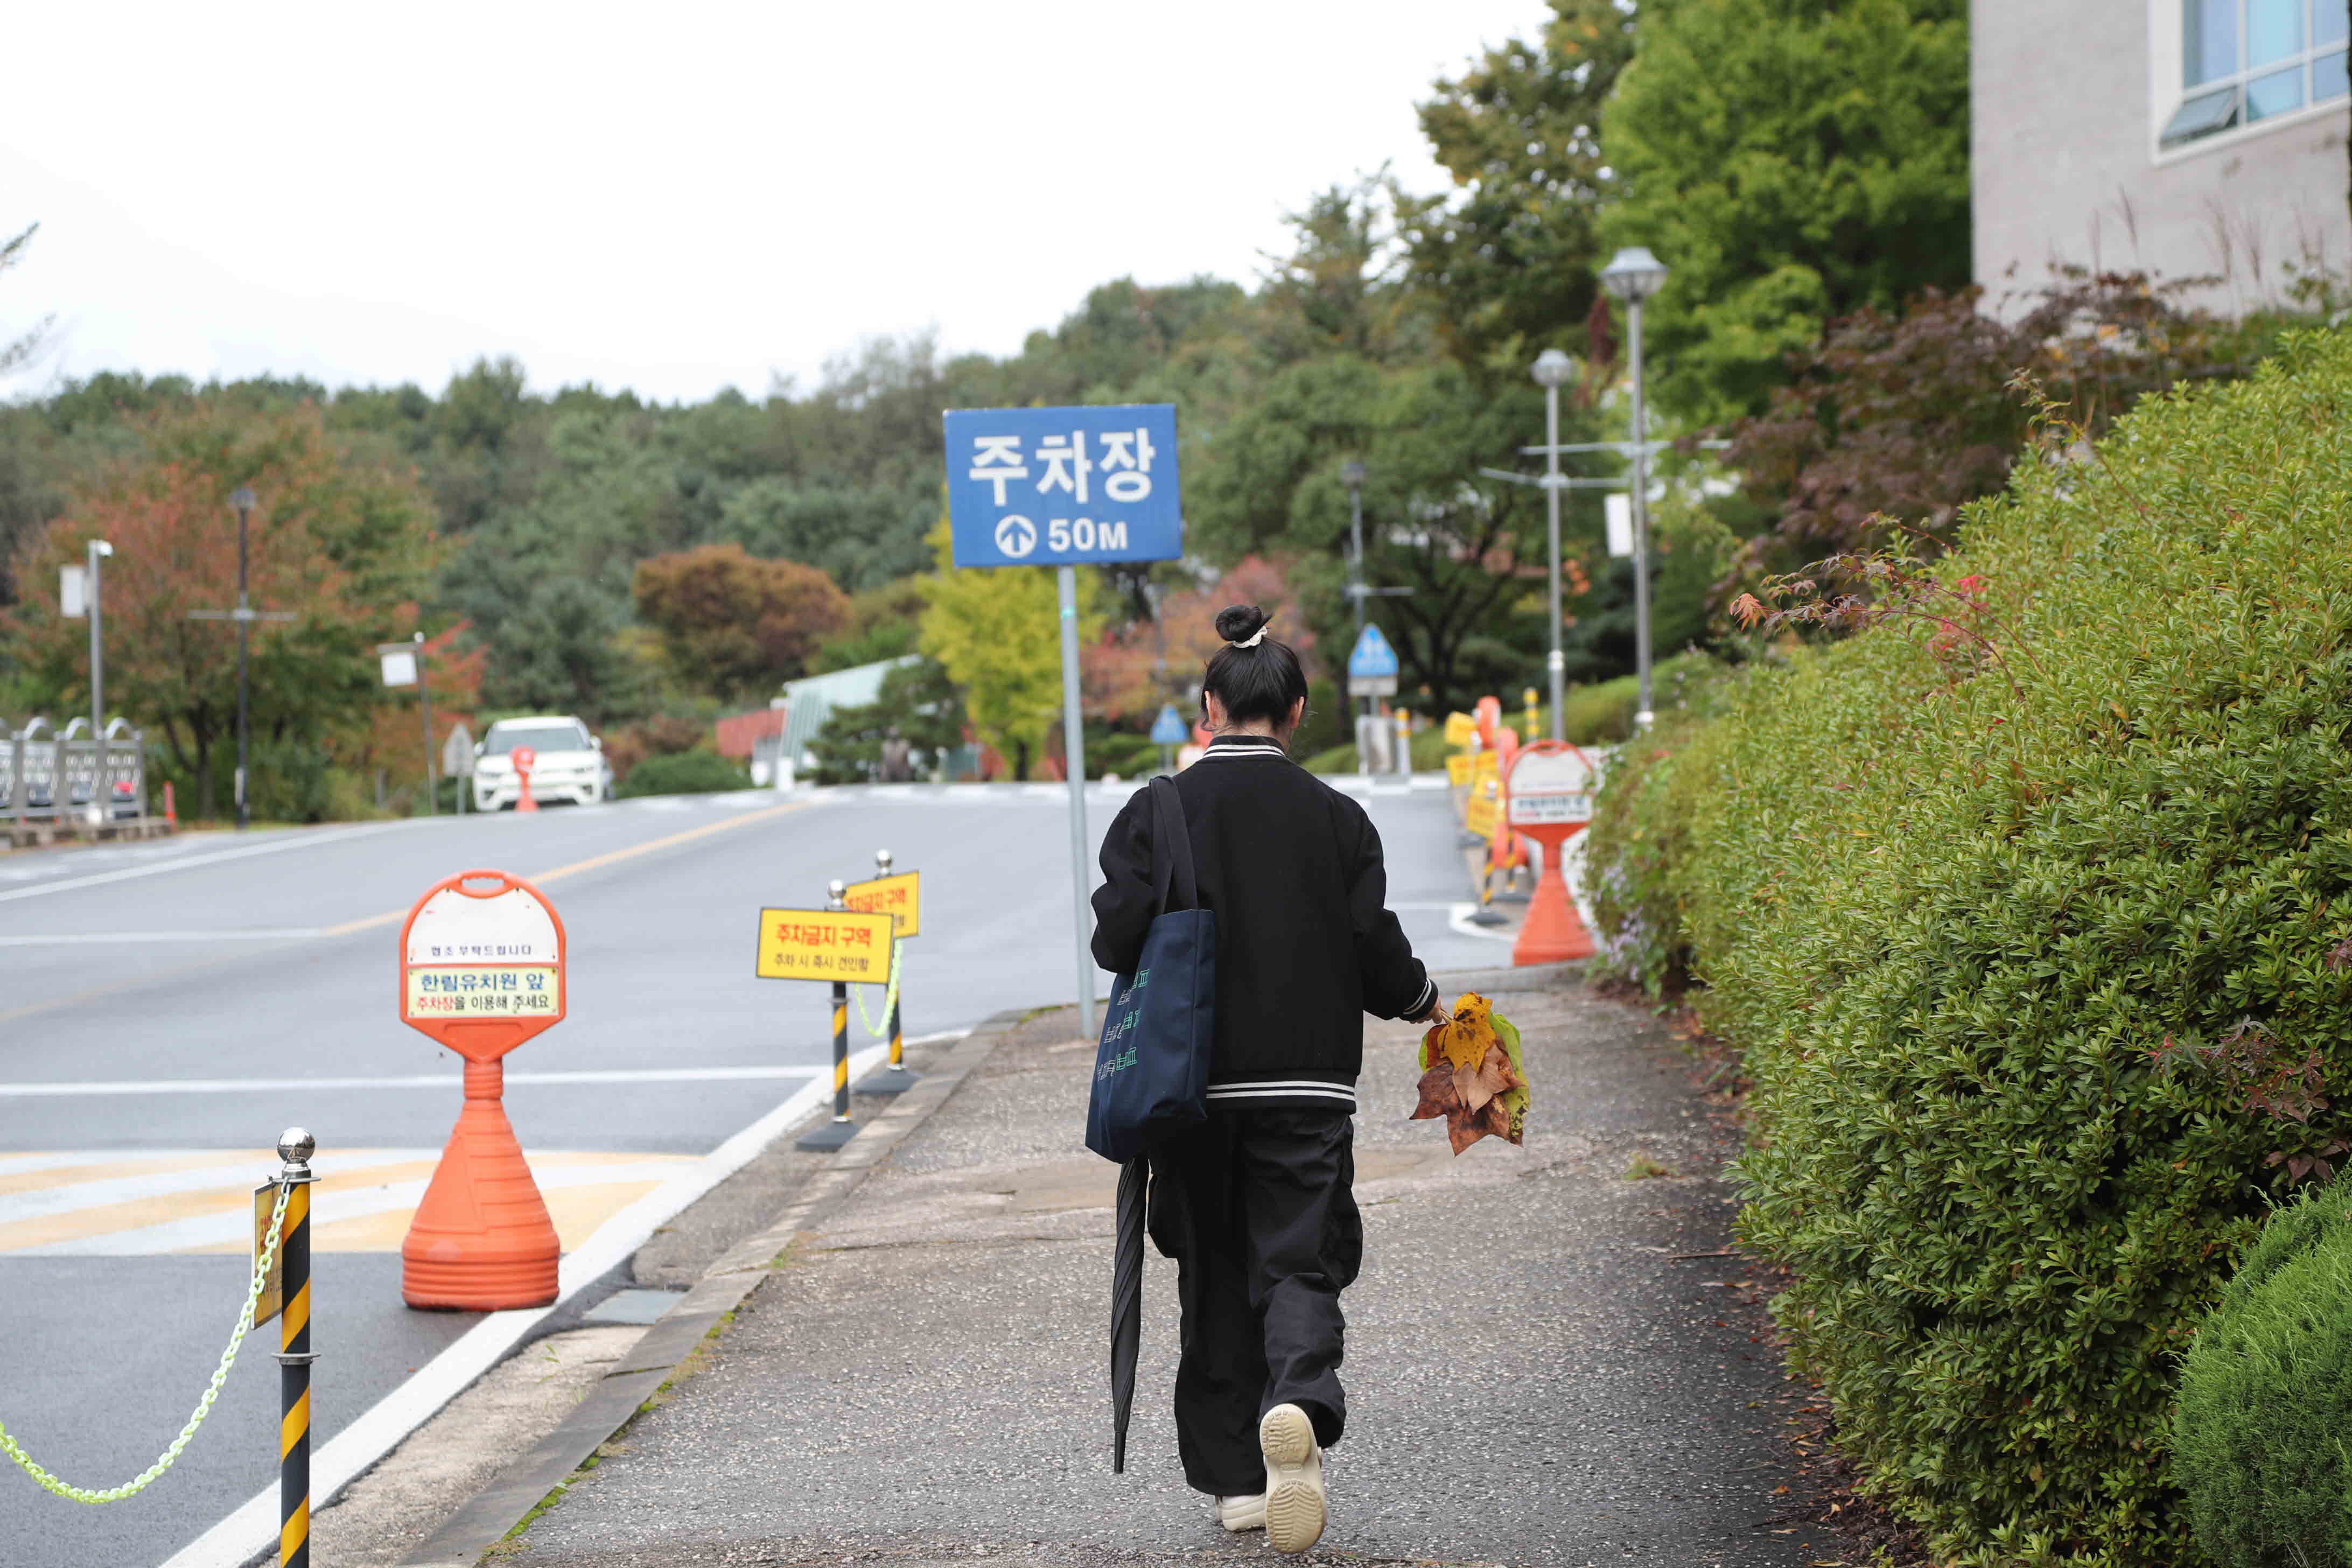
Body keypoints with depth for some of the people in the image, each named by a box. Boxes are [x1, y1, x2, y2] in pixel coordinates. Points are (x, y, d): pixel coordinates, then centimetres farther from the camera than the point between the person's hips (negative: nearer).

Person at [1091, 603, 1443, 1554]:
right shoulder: (1334, 817, -1)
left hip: (1196, 1084, 1)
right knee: (1300, 1262, 2)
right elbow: (1375, 950, -2)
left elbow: (1119, 936, -9)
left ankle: (1235, 1477, 14)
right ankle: (1298, 1402, -29)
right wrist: (1420, 999, 20)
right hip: (1307, 1083, 0)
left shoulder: (1159, 810, -3)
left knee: (1216, 1275, 12)